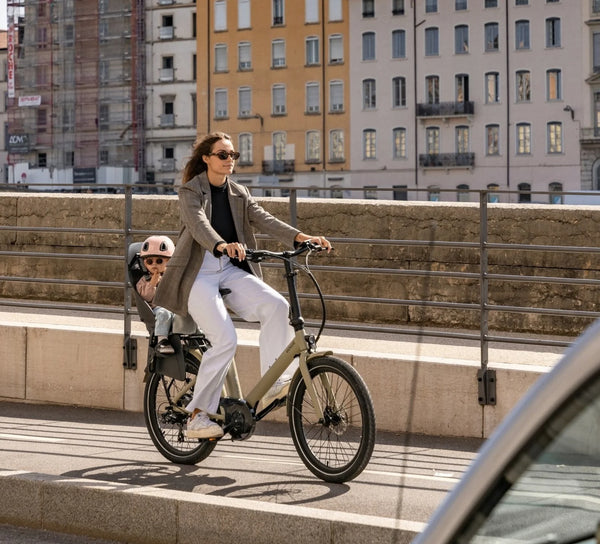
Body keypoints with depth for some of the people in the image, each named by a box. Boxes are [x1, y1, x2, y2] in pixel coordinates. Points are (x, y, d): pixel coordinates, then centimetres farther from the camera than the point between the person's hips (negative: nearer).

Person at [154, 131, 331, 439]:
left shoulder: (238, 194, 13)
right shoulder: (191, 191, -4)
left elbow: (264, 220, -1)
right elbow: (199, 224, -24)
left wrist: (302, 237, -18)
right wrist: (222, 246, -46)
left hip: (231, 269, 6)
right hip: (198, 273, -6)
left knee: (276, 305, -22)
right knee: (225, 340, -21)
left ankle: (273, 383, -19)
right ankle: (197, 416, -10)